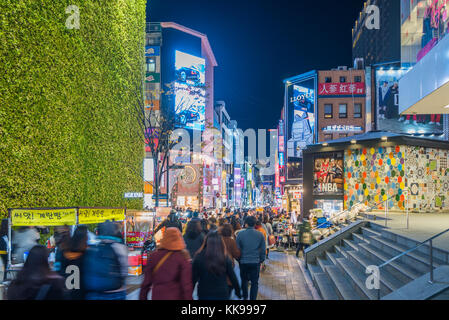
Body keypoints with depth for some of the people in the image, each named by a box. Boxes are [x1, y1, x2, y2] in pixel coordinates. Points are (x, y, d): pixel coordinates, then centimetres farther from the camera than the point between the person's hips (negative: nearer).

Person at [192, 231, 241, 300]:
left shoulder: (199, 257, -11)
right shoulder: (225, 258, -10)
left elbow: (194, 278, -6)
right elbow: (232, 277, -3)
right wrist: (238, 292, 12)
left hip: (204, 295, 0)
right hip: (222, 295, 0)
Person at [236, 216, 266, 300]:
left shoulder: (240, 234, -8)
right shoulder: (260, 234, -5)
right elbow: (263, 250, 1)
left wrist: (239, 259, 13)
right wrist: (261, 260, 13)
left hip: (243, 262, 1)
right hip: (256, 262, 0)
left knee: (244, 280, 20)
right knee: (254, 282, 8)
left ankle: (245, 297, 32)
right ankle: (253, 298, 8)